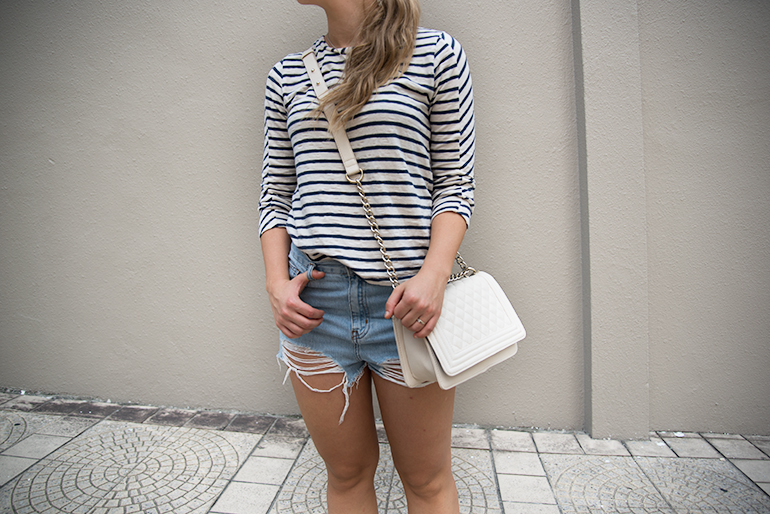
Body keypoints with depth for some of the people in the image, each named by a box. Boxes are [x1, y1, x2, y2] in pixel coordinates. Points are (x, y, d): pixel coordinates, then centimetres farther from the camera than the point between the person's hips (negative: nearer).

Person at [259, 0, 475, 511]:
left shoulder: (437, 53, 5)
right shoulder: (287, 75, 14)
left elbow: (455, 183, 1)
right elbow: (275, 195, 13)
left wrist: (433, 276, -13)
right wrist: (277, 282, -1)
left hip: (405, 299, -2)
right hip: (313, 300, 3)